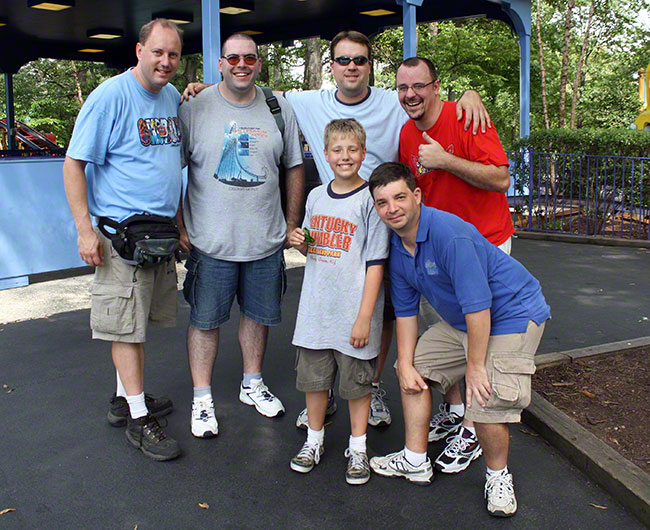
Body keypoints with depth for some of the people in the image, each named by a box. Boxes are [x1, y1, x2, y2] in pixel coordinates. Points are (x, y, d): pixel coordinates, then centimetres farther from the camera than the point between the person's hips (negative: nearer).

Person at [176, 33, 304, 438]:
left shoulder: (280, 110, 5)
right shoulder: (194, 109, -3)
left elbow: (294, 168, 12)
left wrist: (292, 224, 9)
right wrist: (180, 227, -5)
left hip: (266, 241, 3)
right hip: (210, 242, -2)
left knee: (259, 314, 15)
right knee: (205, 319, 5)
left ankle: (253, 384, 34)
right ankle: (202, 397, 20)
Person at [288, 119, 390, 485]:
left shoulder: (370, 199, -9)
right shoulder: (316, 197, 9)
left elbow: (376, 263, -12)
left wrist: (364, 317, -16)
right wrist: (299, 243, -2)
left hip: (354, 312, -5)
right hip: (316, 308, 5)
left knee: (357, 382, 7)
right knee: (314, 376, 14)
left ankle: (358, 448, 25)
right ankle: (314, 440, 33)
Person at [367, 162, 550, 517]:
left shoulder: (448, 233, -30)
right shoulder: (397, 246, -2)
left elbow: (477, 304, -29)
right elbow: (405, 311, 6)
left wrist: (475, 366, -23)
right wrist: (405, 365, 1)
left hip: (511, 313, -9)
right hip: (458, 321, 9)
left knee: (486, 401, -20)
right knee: (414, 368, 10)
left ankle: (498, 476, 11)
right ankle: (415, 462, 24)